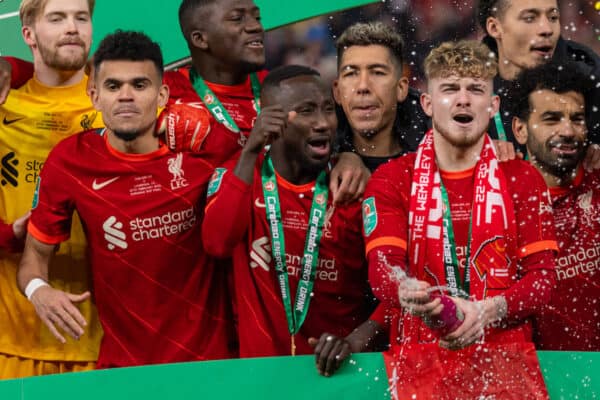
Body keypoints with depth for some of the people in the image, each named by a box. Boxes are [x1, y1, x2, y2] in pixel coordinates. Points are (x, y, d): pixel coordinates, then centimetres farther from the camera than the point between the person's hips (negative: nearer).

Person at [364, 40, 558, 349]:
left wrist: (486, 311, -16)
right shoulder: (391, 180, 7)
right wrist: (406, 291, -29)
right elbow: (382, 266, -5)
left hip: (505, 351, 1)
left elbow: (542, 276, 3)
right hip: (417, 355, 0)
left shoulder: (523, 179, 9)